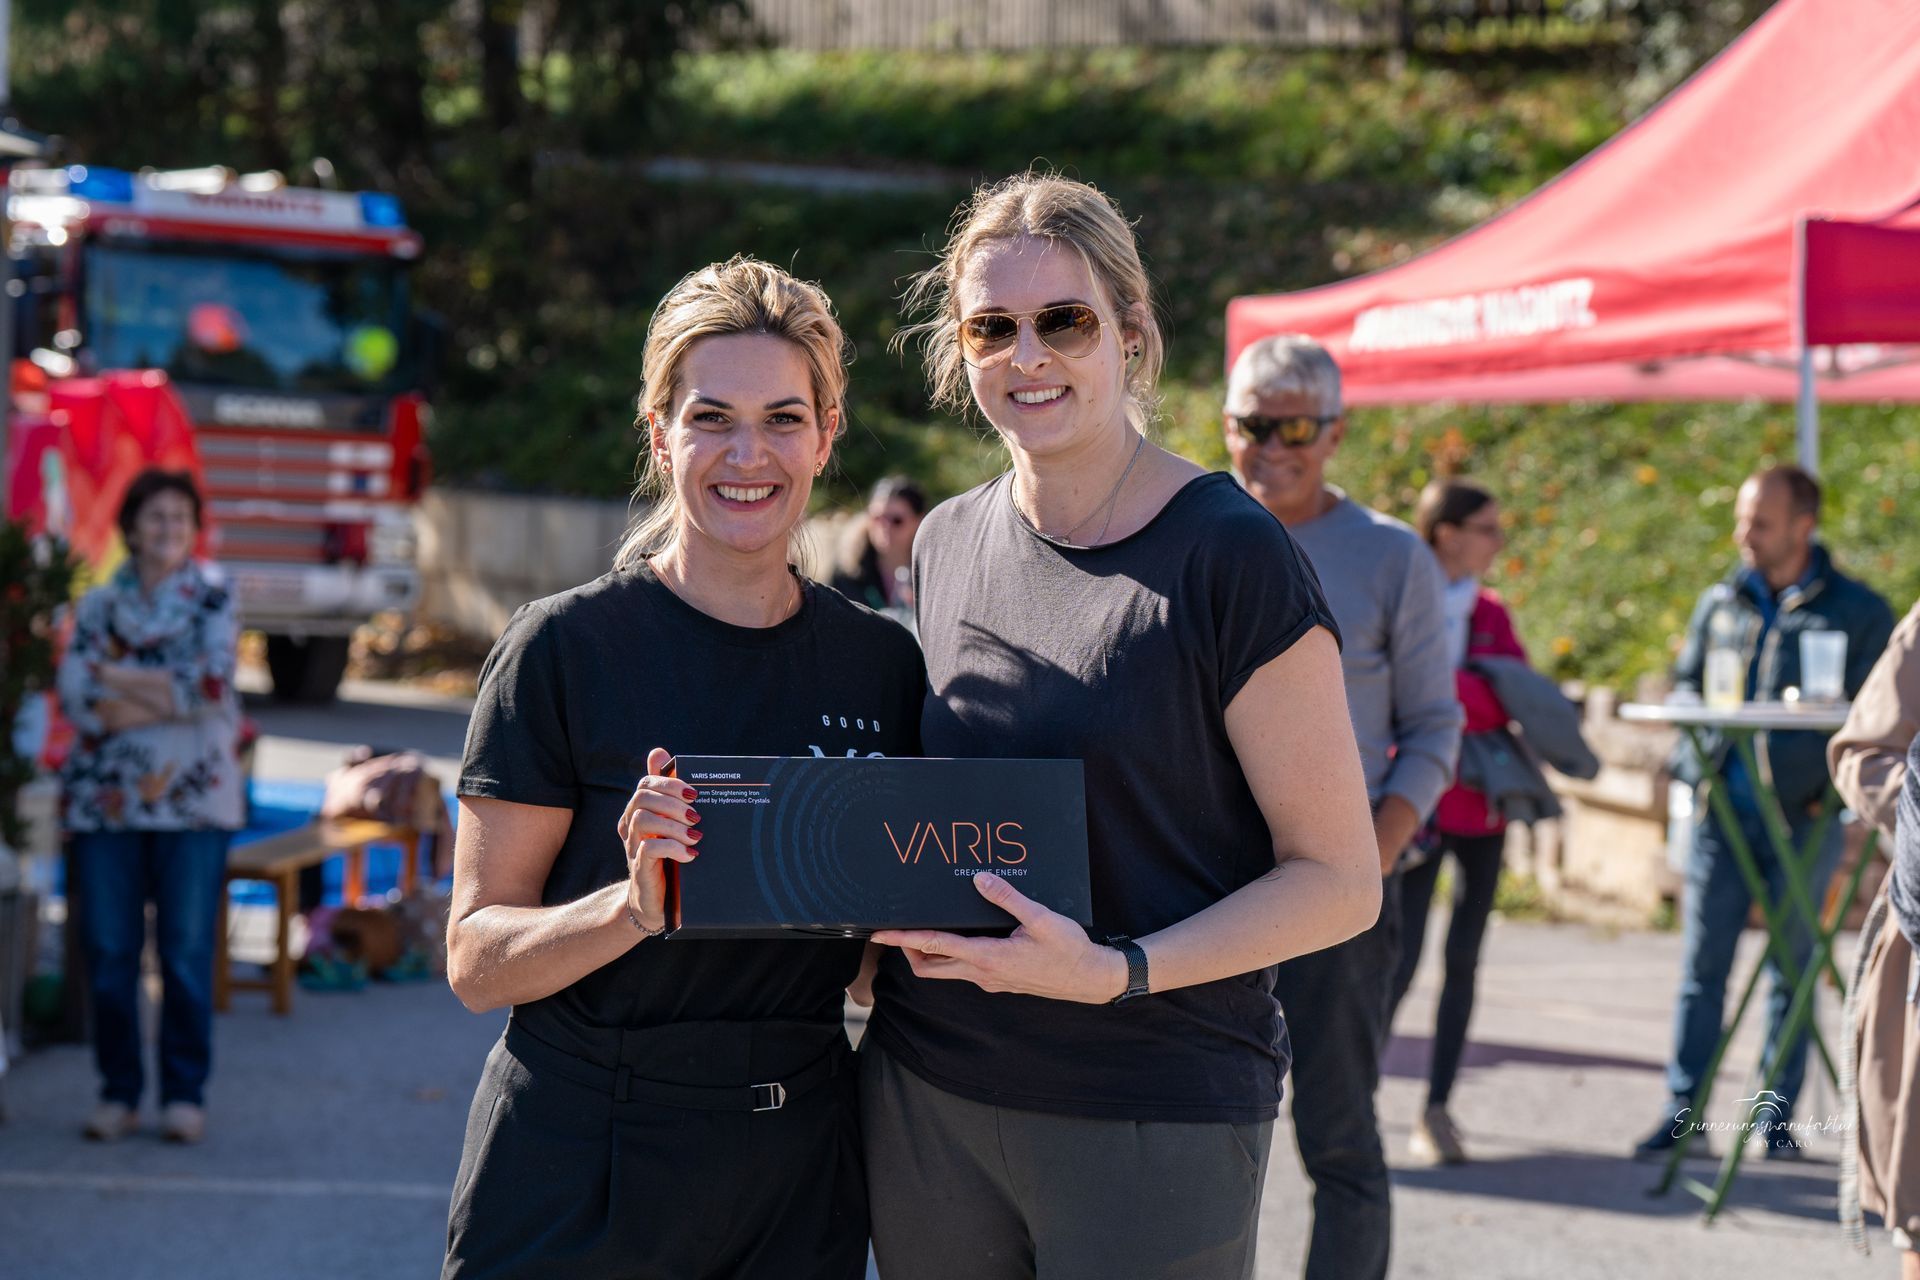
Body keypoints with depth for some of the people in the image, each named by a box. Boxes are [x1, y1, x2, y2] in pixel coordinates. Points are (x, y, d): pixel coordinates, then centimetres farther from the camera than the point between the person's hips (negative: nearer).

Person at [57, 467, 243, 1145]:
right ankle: (119, 1093, 12)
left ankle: (184, 1094, 8)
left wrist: (117, 678, -6)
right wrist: (167, 694, -12)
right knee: (108, 953, 2)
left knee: (187, 953, -1)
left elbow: (213, 683, -10)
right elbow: (76, 695, -4)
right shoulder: (98, 604, 10)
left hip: (190, 795, -2)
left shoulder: (213, 596, 5)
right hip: (106, 800, 2)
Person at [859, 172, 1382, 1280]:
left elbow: (1340, 879, -9)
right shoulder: (948, 545, 9)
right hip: (926, 1096, 5)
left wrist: (1117, 974, -21)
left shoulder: (1229, 555, -10)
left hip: (1154, 1117, -5)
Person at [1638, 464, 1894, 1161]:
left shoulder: (1857, 610, 2)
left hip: (1802, 813, -2)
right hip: (1720, 810, 3)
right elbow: (1685, 683, 19)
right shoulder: (1720, 602, 13)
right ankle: (1684, 1111, 6)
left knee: (1792, 968, 4)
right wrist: (1696, 759, 1)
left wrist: (1834, 786, -10)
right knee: (1702, 966, 1)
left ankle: (1777, 1118, 12)